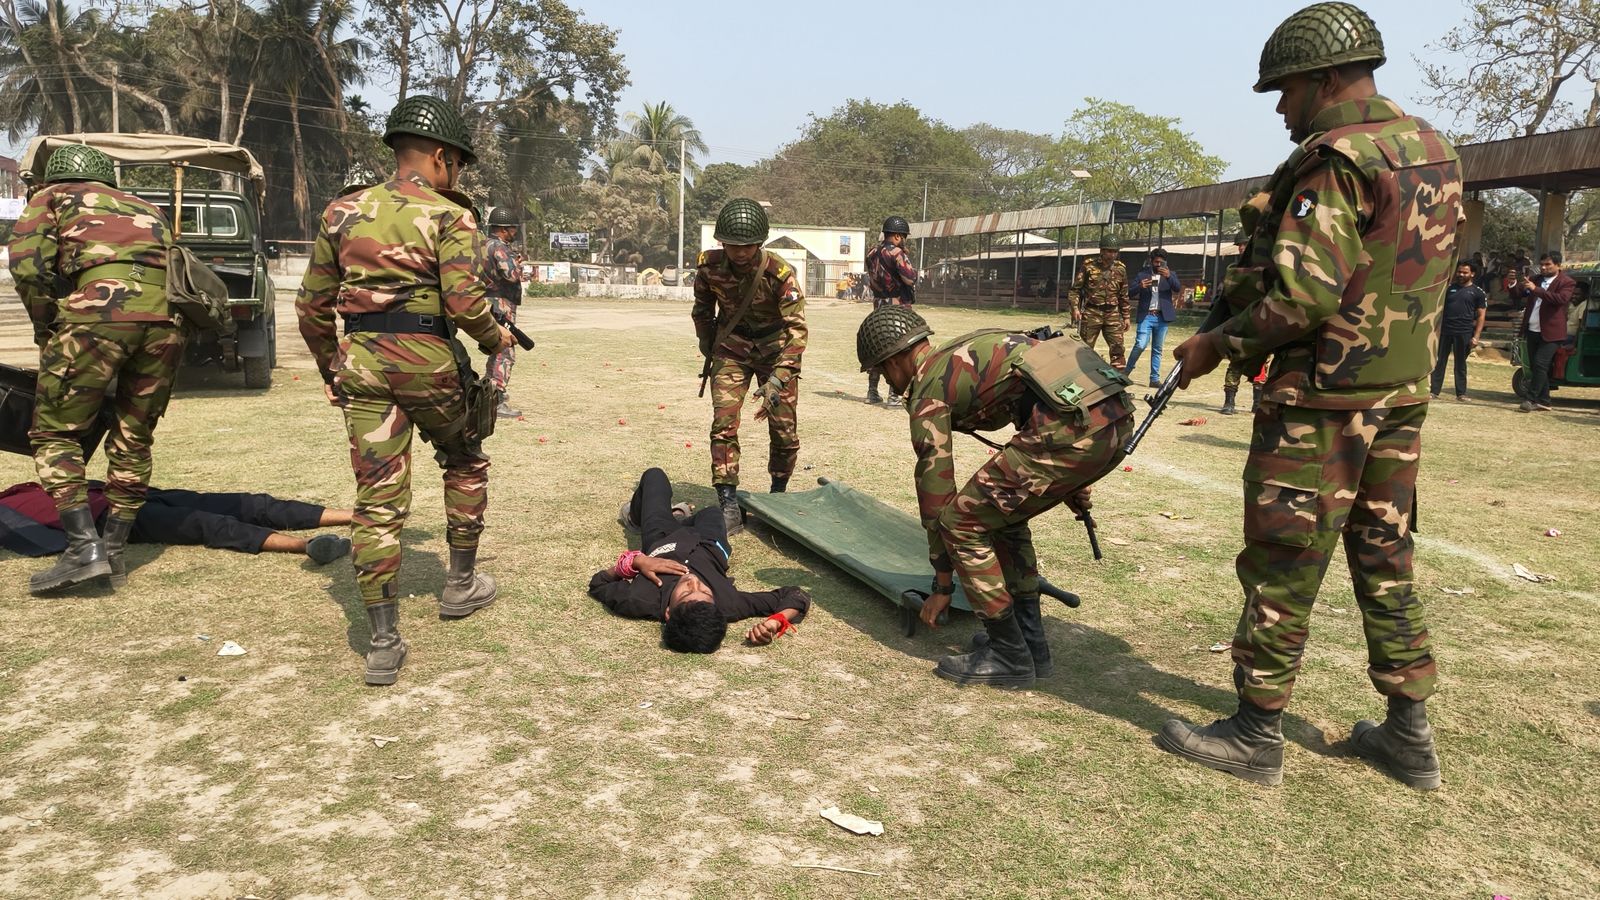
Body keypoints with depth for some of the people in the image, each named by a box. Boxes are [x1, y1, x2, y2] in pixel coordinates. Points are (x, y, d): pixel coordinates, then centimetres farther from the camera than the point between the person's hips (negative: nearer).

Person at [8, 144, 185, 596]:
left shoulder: (52, 198, 22)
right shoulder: (146, 209, 35)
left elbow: (27, 264, 4)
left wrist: (47, 332, 14)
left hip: (97, 314, -4)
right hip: (166, 321, 5)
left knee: (55, 433, 7)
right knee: (133, 440, 15)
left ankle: (85, 546, -4)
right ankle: (114, 548, 17)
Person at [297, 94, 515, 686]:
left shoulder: (343, 212, 11)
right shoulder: (448, 215, -3)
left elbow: (312, 305, 13)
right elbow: (463, 300, -14)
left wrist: (330, 366, 25)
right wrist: (496, 339, 5)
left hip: (361, 361, 4)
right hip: (427, 359, -3)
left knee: (377, 499, 4)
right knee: (465, 463, 24)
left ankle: (383, 643, 3)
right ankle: (460, 584, 32)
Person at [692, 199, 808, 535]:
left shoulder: (780, 273, -27)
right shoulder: (710, 267, -17)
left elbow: (797, 328, -28)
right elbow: (703, 310, 5)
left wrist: (777, 380, -36)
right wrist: (708, 350, 14)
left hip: (774, 348, -2)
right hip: (732, 348, 2)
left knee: (784, 429, 1)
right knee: (723, 422, -11)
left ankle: (778, 493, 25)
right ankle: (729, 504, -5)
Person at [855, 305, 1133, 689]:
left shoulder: (928, 389, 5)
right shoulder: (971, 350, 29)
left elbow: (935, 487, 8)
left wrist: (942, 586, 17)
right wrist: (1073, 480, 36)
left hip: (1072, 428, -9)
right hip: (1117, 416, 9)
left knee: (961, 521, 3)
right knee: (1002, 513, 25)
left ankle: (1009, 657, 10)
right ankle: (1030, 640, 29)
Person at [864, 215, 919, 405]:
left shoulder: (872, 253, 7)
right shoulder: (897, 253, -15)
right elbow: (910, 279, -21)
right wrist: (908, 260, -2)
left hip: (879, 305, 7)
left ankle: (872, 392, 19)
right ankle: (894, 395, -3)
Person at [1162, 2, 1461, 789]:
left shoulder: (1334, 162, -16)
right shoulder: (1434, 151, 11)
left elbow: (1302, 297, -23)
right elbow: (1435, 272, 17)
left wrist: (1218, 344, -10)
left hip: (1322, 398, -9)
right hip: (1403, 392, 9)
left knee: (1282, 568, 0)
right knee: (1385, 560, 16)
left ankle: (1255, 735, 10)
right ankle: (1409, 734, 25)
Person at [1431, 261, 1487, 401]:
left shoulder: (1478, 292, 4)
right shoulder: (1449, 288, 12)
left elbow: (1481, 315, 1)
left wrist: (1476, 336, -7)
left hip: (1463, 333, -2)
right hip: (1445, 330, 2)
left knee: (1460, 364, 4)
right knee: (1439, 362, 1)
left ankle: (1461, 393, 11)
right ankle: (1434, 391, 4)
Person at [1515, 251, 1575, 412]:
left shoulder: (1566, 282, -6)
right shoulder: (1537, 279, 14)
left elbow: (1561, 298, -23)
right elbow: (1521, 295, 18)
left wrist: (1536, 289, -28)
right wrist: (1522, 285, -5)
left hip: (1550, 332, -7)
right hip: (1532, 331, 7)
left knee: (1540, 364, -16)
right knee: (1535, 367, 9)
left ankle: (1531, 398, -15)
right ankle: (1543, 401, 17)